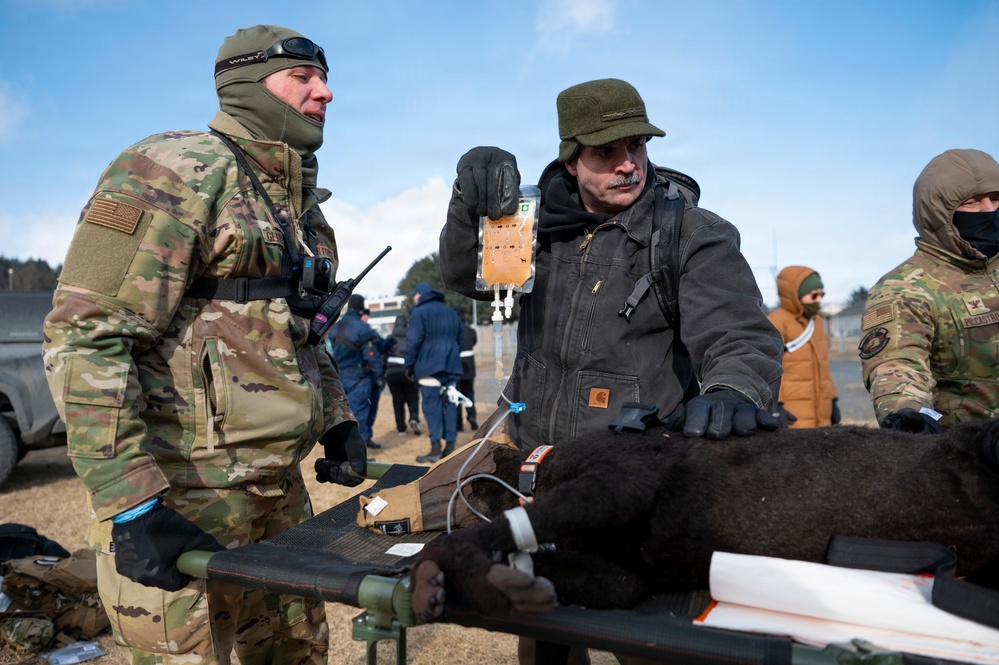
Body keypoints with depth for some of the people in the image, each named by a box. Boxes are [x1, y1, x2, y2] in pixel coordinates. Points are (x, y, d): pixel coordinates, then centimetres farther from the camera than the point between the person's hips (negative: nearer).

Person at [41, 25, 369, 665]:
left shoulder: (301, 204, 16)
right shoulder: (176, 171, -10)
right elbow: (85, 337, -18)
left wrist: (338, 419, 14)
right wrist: (132, 507, -23)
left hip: (278, 487, 8)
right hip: (181, 494, -8)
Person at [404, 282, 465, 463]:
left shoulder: (419, 312, -3)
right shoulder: (450, 311, 18)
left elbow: (413, 341, -10)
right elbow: (461, 338, 19)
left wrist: (409, 365, -3)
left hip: (429, 367, -6)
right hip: (452, 367, 6)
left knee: (432, 406, -4)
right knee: (449, 405, 8)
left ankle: (435, 449, -6)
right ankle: (450, 447, 9)